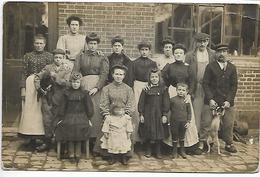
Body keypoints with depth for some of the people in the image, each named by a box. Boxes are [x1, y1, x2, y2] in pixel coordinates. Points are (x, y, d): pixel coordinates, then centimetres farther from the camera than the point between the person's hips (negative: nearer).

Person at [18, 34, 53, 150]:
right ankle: (30, 139, 4)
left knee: (43, 111, -1)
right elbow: (24, 74, 7)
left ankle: (44, 138, 5)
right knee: (29, 111, -1)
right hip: (30, 84, 1)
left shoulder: (49, 56, 7)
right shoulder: (28, 56, 9)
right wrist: (23, 89, -1)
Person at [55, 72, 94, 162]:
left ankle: (78, 154, -14)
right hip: (69, 116, 1)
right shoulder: (66, 93, 9)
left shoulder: (84, 93, 7)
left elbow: (89, 106, 8)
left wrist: (89, 118, 5)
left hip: (81, 116, 0)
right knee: (69, 128, -21)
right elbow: (63, 106, 10)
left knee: (80, 128, -22)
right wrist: (61, 118, 6)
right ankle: (71, 154, -14)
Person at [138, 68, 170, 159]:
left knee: (159, 133, 5)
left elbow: (166, 102, 0)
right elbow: (141, 102, 2)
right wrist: (141, 114, -3)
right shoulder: (146, 89, 2)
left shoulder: (163, 89, 2)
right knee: (148, 132, 6)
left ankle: (158, 151, 19)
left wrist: (165, 115, -5)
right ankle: (148, 150, 22)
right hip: (148, 114, 0)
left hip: (159, 114, 0)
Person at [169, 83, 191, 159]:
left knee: (182, 137, 15)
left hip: (183, 122, 2)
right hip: (174, 122, -2)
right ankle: (174, 152, 22)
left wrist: (188, 121, -1)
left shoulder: (186, 101, -1)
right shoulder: (172, 100, -6)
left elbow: (189, 112, 5)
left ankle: (182, 151, 30)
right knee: (174, 137, 8)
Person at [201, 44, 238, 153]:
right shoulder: (210, 67, 2)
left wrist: (229, 100, -6)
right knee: (206, 122, -2)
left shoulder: (232, 68, 8)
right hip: (211, 101, -2)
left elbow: (234, 85, 5)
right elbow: (205, 84, -2)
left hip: (227, 101, 2)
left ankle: (229, 144, 24)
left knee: (229, 124, 8)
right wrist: (210, 99, -12)